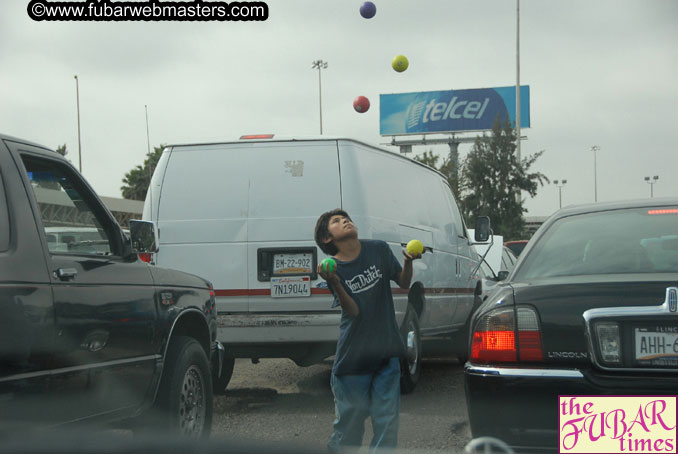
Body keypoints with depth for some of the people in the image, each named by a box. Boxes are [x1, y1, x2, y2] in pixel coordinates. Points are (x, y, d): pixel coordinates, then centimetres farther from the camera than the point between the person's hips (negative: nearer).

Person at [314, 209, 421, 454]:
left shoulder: (378, 249, 0)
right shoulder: (333, 268, -6)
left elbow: (403, 283, 9)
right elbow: (353, 311, -14)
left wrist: (408, 262, -11)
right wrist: (334, 283, -29)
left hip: (386, 351, 2)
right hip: (353, 356, -2)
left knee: (387, 418, 1)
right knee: (350, 416, 5)